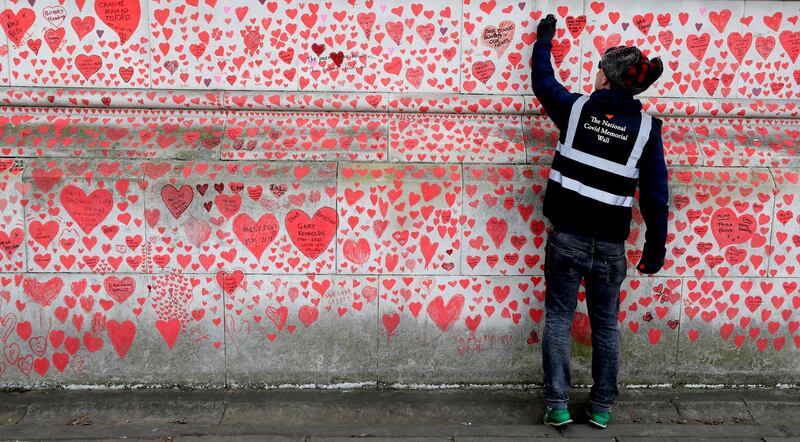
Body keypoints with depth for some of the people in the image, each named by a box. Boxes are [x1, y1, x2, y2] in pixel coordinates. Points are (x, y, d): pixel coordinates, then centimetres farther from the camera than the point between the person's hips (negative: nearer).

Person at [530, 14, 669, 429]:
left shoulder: (576, 108, -6)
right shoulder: (646, 127, -6)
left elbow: (542, 79, 14)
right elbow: (655, 195, -5)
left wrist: (544, 37, 31)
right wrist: (655, 248, 5)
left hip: (566, 238, 0)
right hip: (609, 245, 1)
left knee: (558, 318, 10)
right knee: (606, 324, 14)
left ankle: (557, 405, 9)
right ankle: (601, 406, 21)